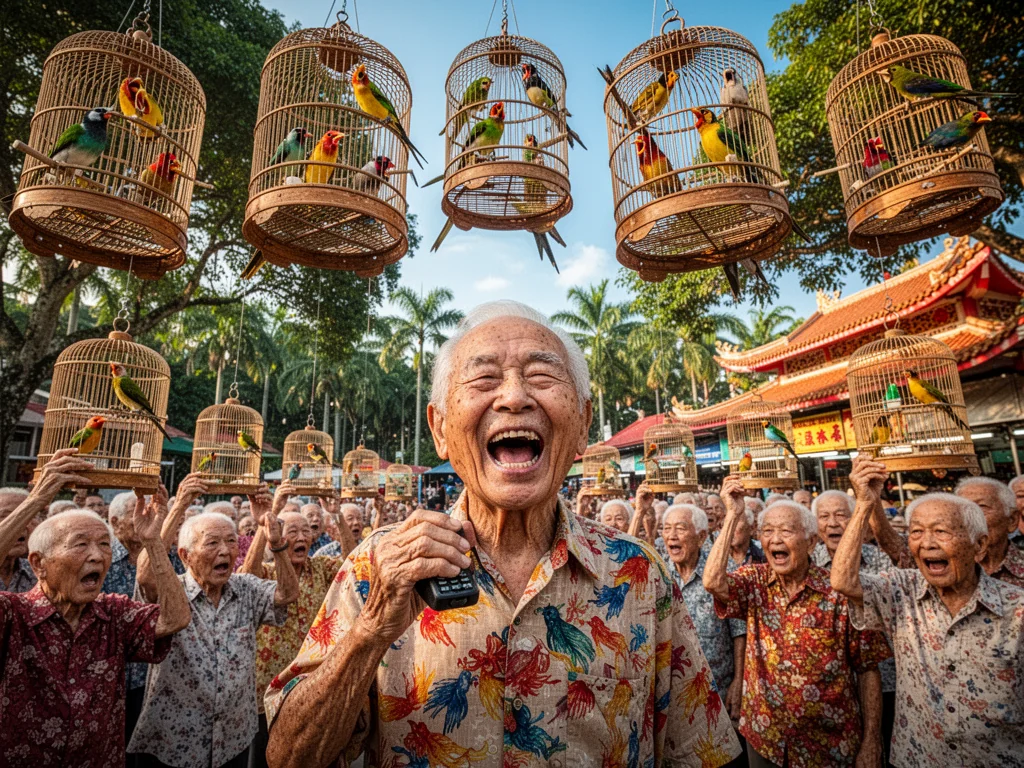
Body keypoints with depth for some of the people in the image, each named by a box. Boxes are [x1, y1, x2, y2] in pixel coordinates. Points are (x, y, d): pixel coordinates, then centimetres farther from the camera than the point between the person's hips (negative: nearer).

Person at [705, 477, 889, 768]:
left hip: (830, 744, -1)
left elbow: (867, 670, -7)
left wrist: (871, 742, -8)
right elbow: (713, 581, -27)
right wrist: (733, 515, -24)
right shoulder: (754, 581, -7)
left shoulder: (840, 592, -13)